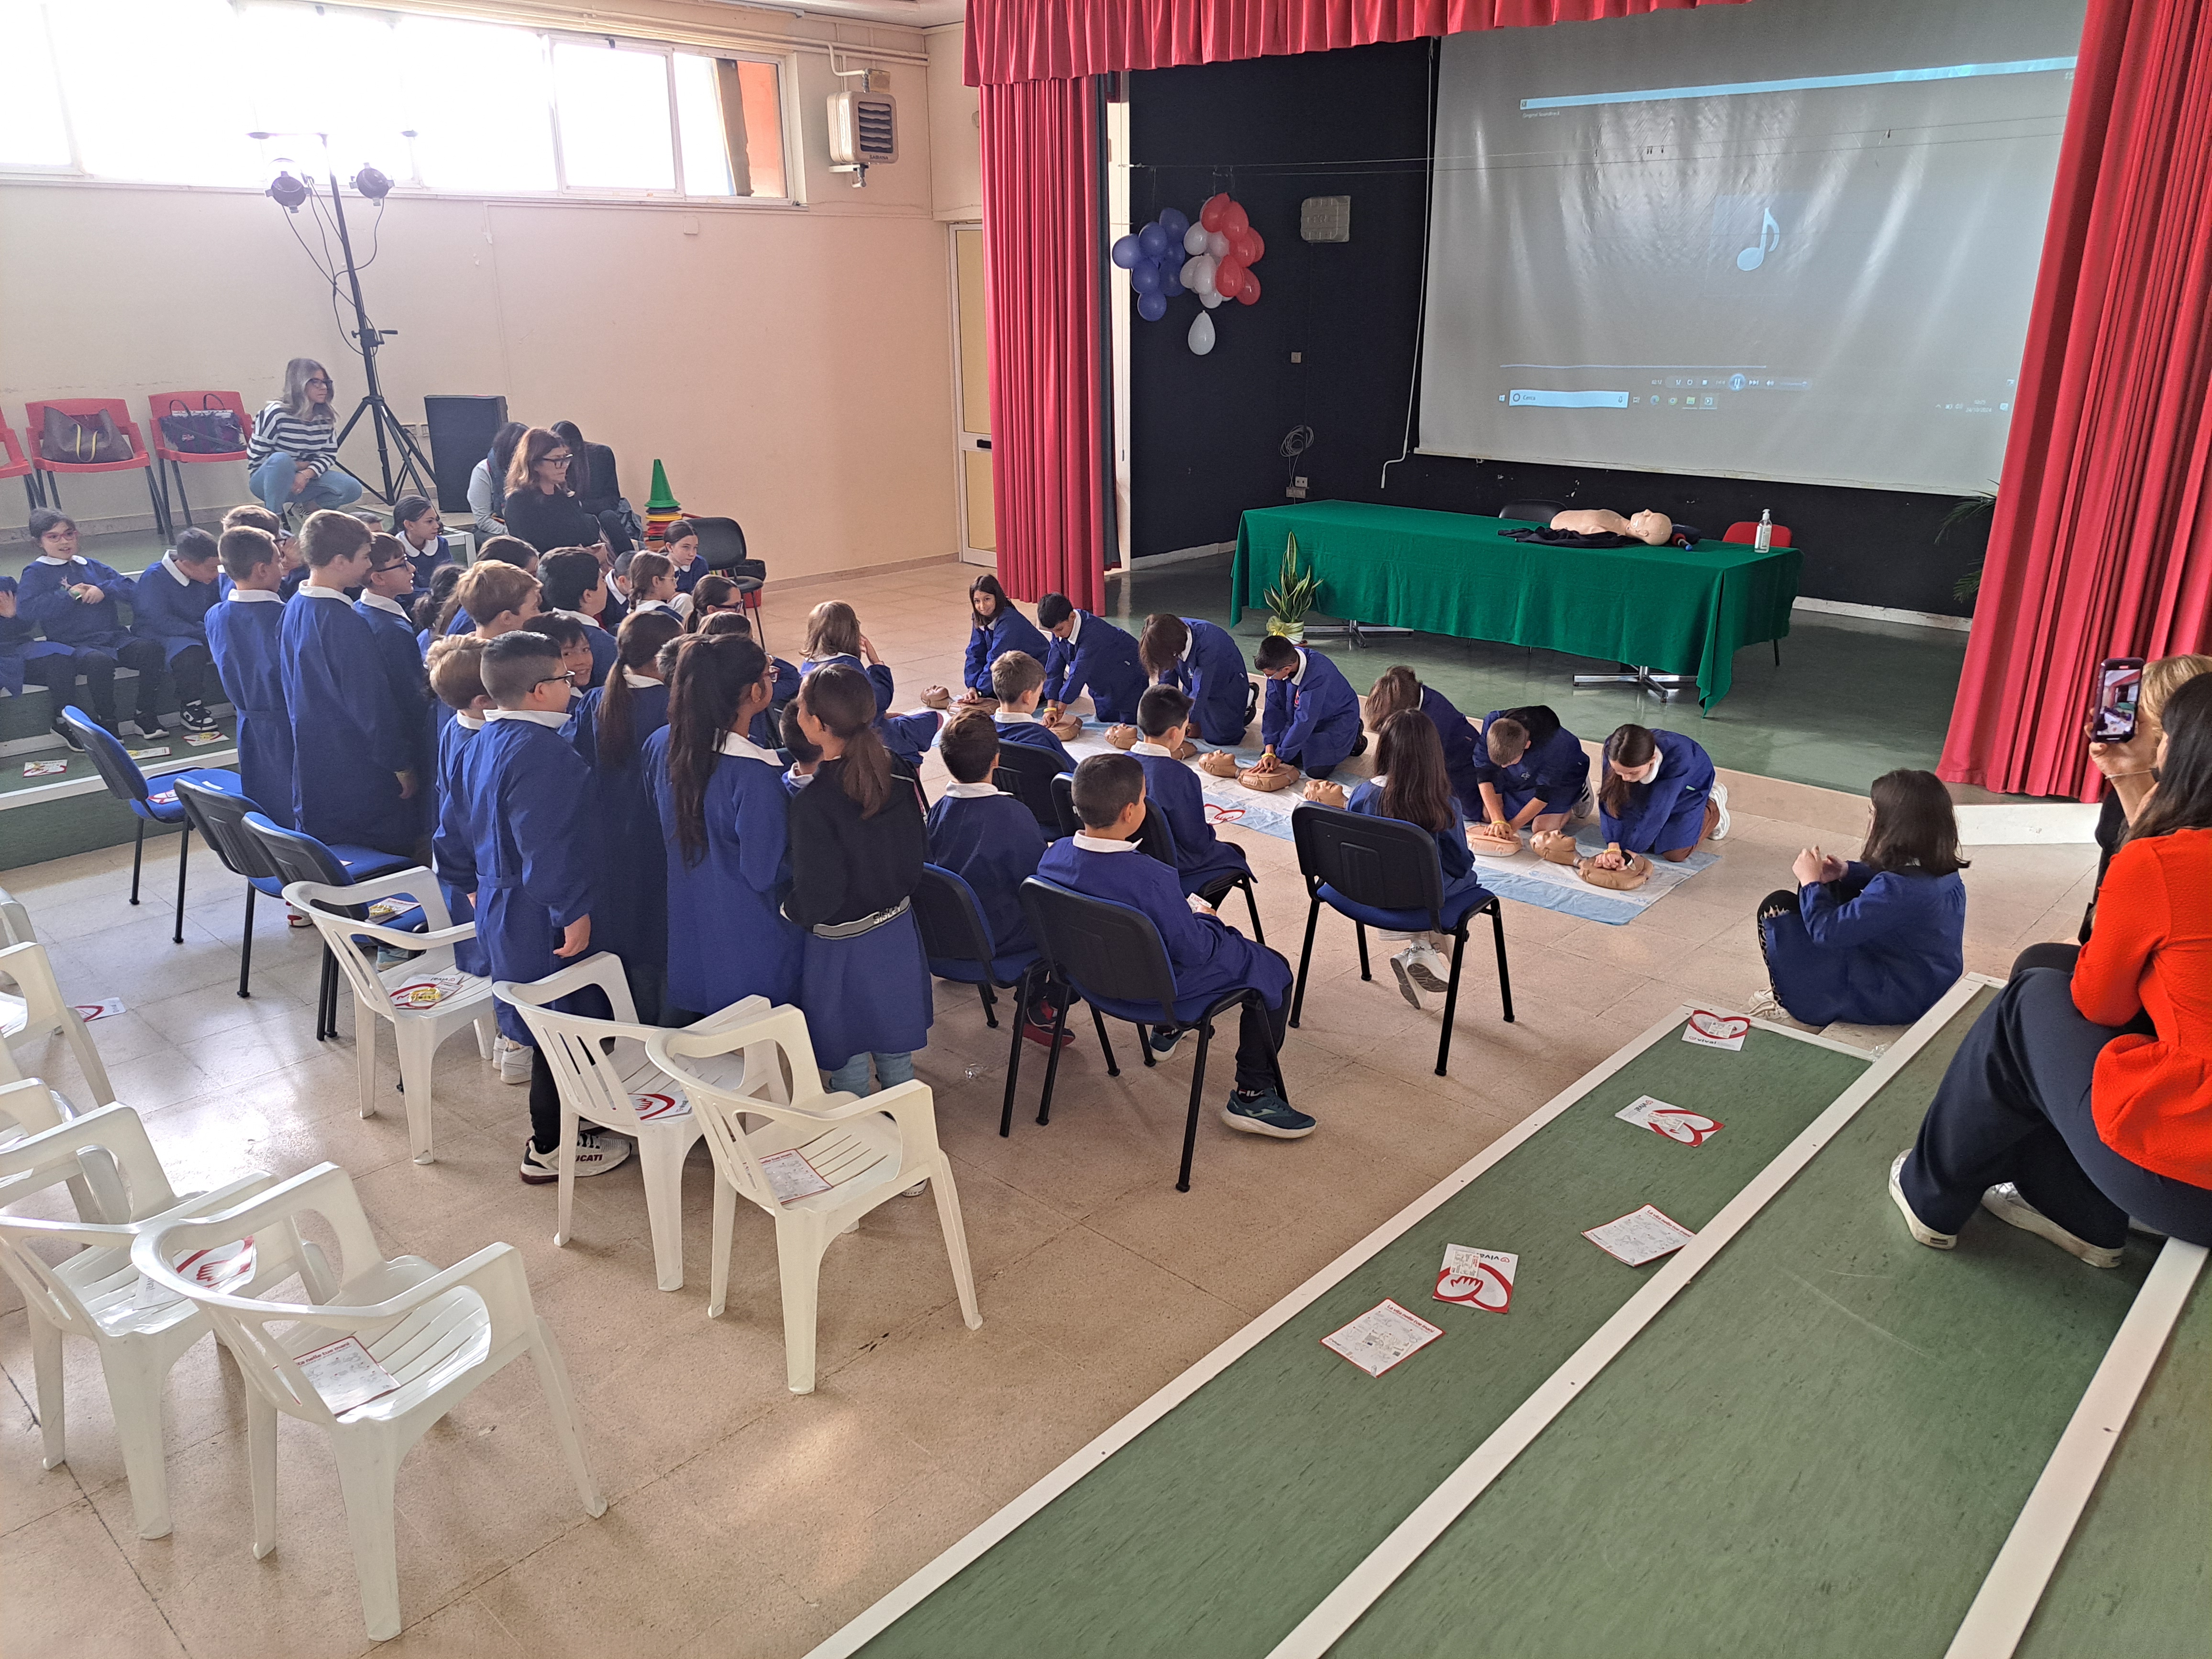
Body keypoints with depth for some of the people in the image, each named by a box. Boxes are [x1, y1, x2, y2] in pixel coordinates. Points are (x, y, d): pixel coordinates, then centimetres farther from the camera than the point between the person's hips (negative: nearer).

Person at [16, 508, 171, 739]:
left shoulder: (92, 566, 23)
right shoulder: (35, 573, 8)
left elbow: (131, 587, 14)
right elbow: (25, 609, -8)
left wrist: (103, 590, -4)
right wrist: (69, 596, -8)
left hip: (115, 638, 5)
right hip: (75, 645, -5)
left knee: (150, 648, -25)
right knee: (100, 661, -38)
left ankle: (144, 717, -14)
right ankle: (107, 725, -20)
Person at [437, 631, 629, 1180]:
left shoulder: (480, 743, 7)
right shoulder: (542, 754, -25)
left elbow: (454, 826, 15)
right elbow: (546, 847, -30)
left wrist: (475, 885, 25)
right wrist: (574, 912, -24)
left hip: (498, 904, 10)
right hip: (542, 920, -10)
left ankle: (567, 1113, 37)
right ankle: (550, 1148, 15)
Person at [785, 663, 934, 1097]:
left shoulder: (813, 803, -27)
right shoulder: (900, 775, -9)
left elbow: (816, 900, -23)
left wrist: (787, 911, -3)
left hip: (841, 946, -6)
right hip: (898, 932, 6)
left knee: (848, 1067, 15)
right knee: (896, 1053, 23)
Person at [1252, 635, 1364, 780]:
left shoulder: (1318, 674, -39)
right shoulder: (1278, 664, -19)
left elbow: (1305, 722, -35)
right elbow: (1274, 708, -14)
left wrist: (1279, 757, -29)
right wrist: (1269, 752, -21)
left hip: (1338, 719, -6)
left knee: (1317, 771, -21)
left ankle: (1353, 740, 9)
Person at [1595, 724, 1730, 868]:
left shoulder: (1677, 757, -44)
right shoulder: (1613, 751, -36)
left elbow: (1656, 810, -42)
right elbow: (1611, 801, -33)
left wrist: (1628, 852, -43)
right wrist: (1613, 847, -43)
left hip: (1687, 789, -3)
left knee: (1675, 853, -8)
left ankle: (1714, 807, 17)